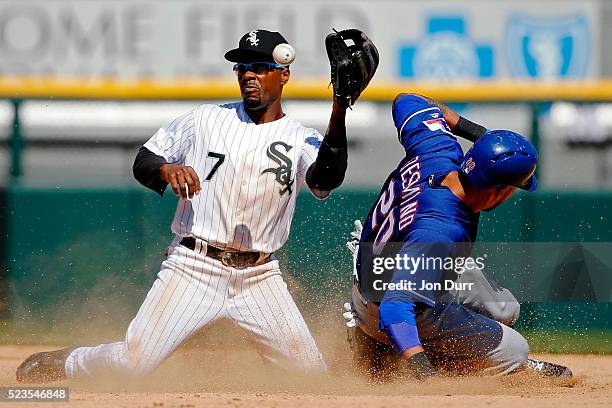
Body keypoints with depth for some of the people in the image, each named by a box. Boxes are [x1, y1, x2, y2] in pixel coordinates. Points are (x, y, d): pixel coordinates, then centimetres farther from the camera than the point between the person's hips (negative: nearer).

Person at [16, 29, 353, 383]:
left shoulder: (302, 141, 3)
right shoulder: (206, 120, 7)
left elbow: (326, 180, -18)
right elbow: (143, 161, 11)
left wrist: (338, 114, -32)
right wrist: (165, 169, -13)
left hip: (260, 277, 1)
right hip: (194, 269, -1)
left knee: (311, 373, -9)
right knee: (133, 361, -10)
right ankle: (62, 364, 19)